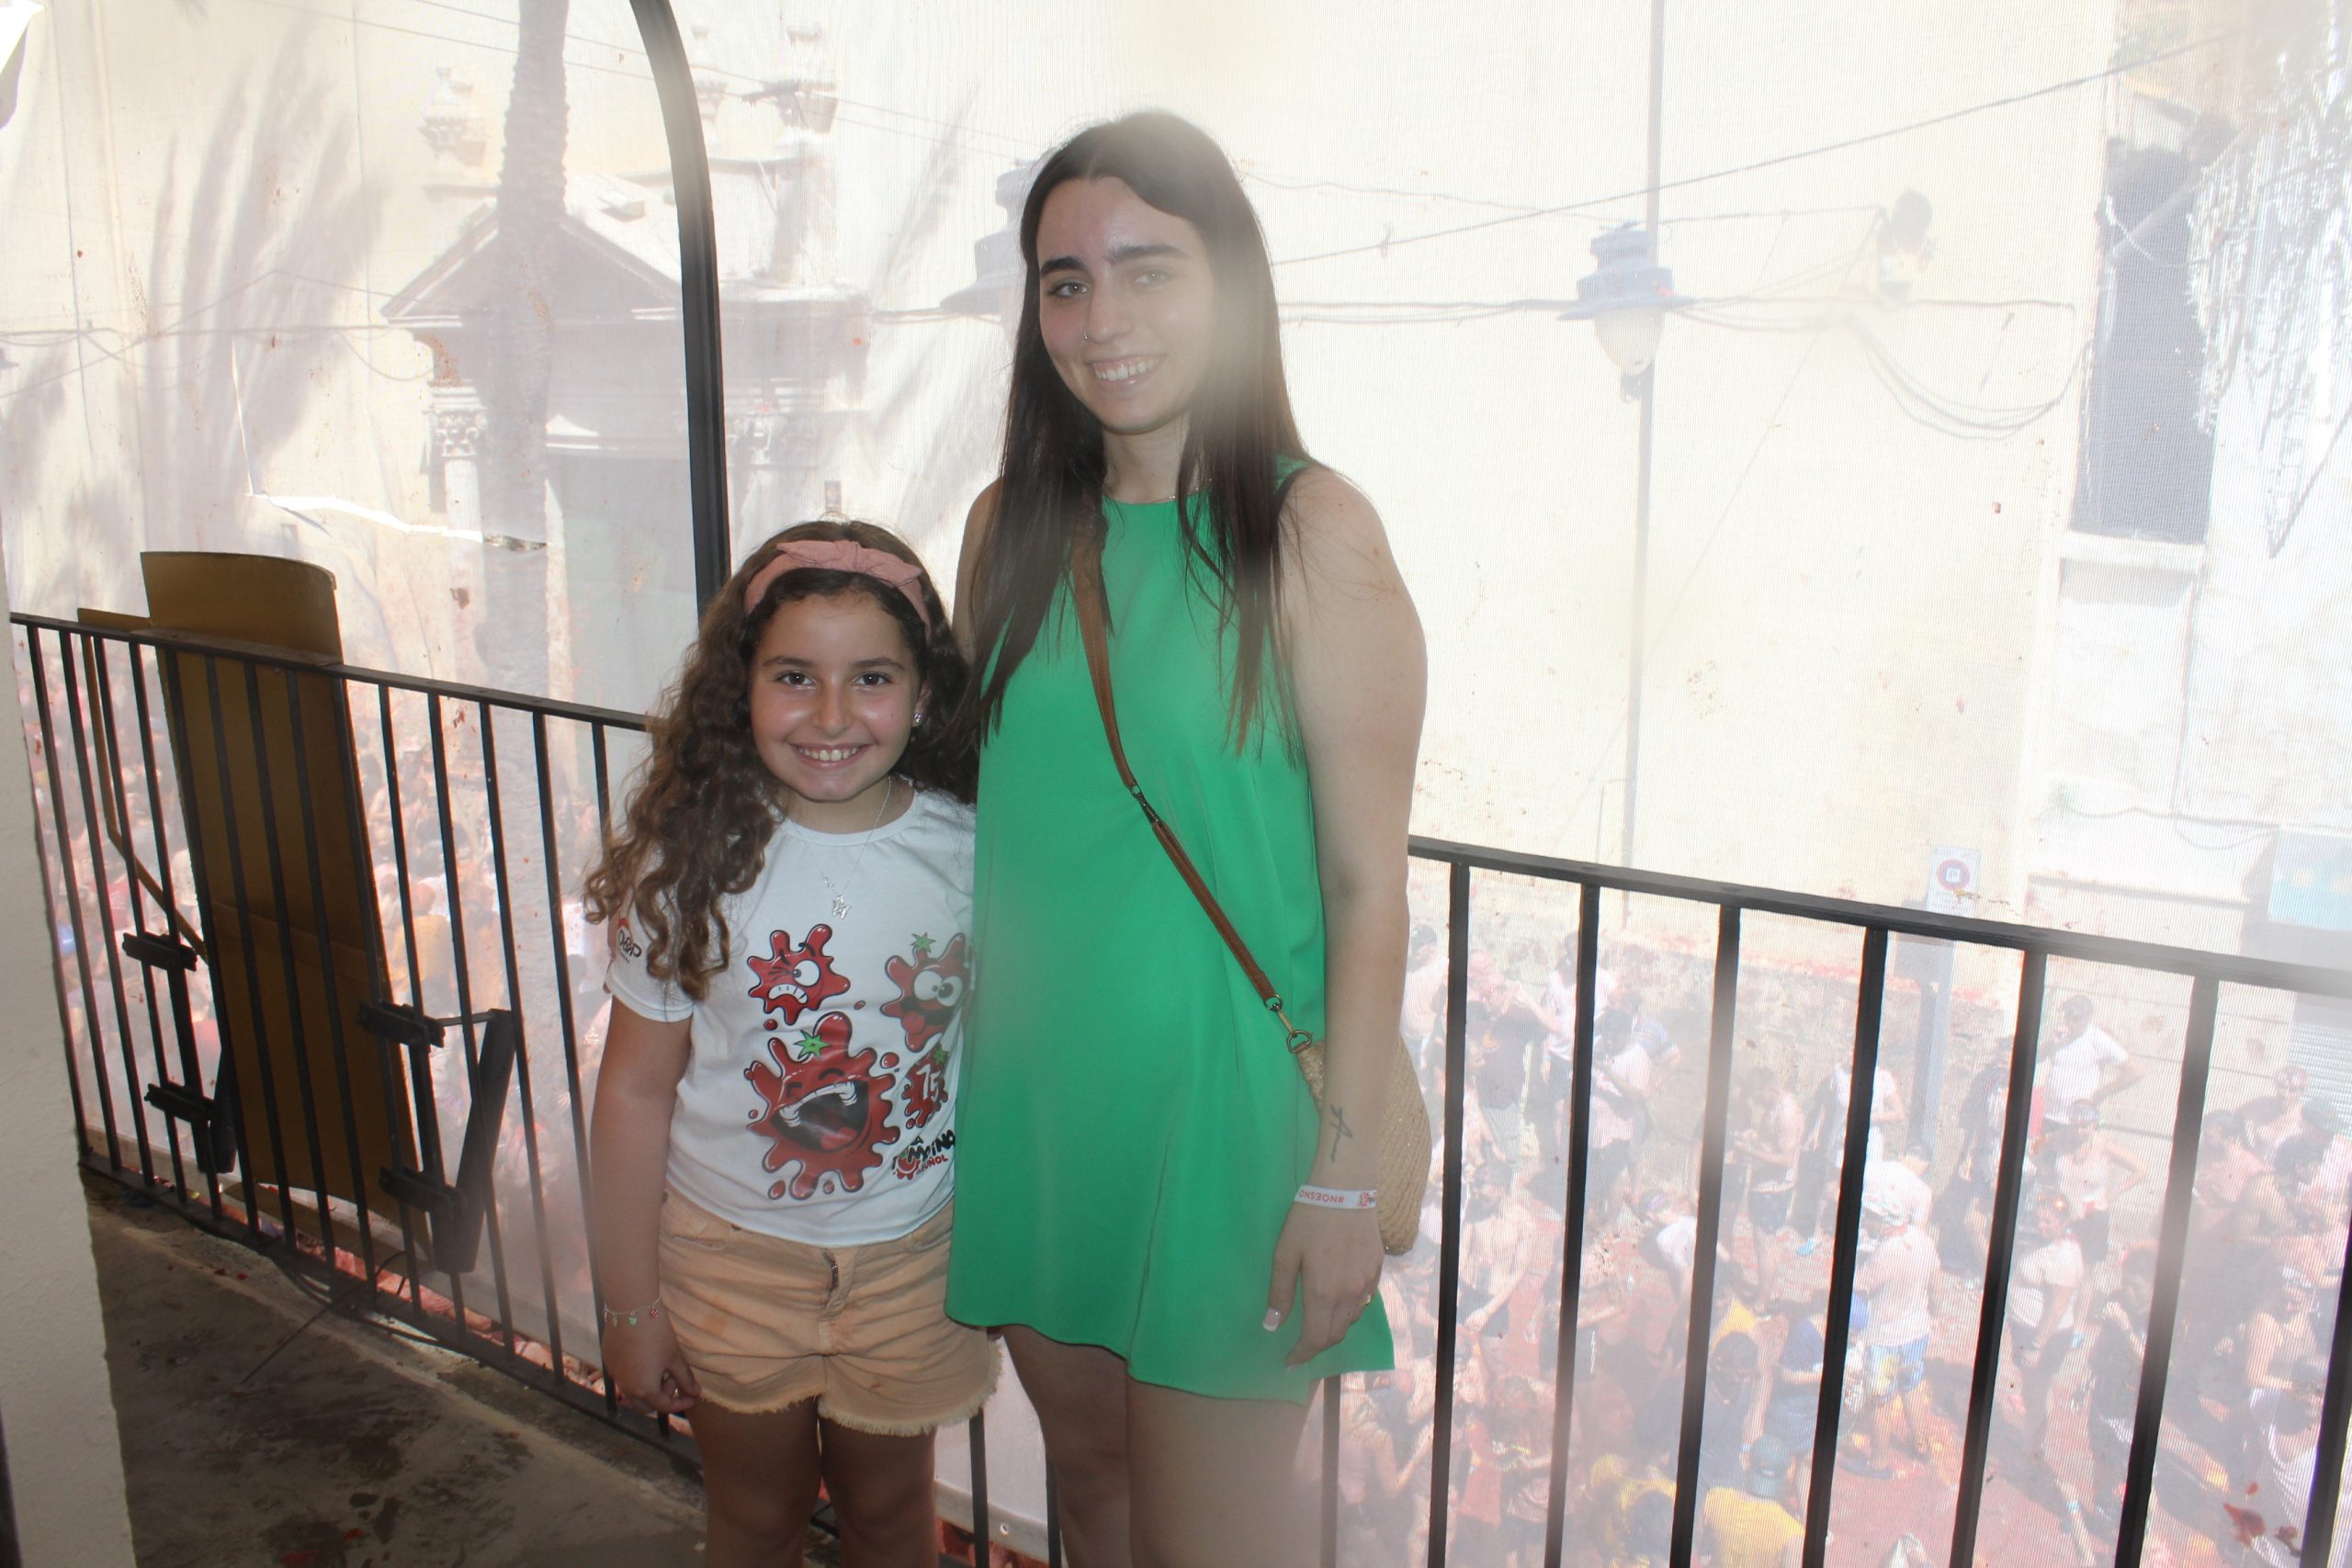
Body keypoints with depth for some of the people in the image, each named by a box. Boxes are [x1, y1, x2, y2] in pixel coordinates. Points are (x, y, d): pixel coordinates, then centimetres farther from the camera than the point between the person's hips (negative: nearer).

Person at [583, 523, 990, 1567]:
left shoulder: (968, 852, -13)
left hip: (911, 1255, 1)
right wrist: (629, 1305, -3)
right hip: (729, 1251, 0)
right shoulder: (692, 859, -17)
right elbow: (636, 1090, -9)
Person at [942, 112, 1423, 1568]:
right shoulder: (1011, 525, 3)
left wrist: (1346, 1176, -11)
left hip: (1216, 1103, -4)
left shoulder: (1311, 530, -12)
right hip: (1031, 1098, 5)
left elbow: (1370, 880, -12)